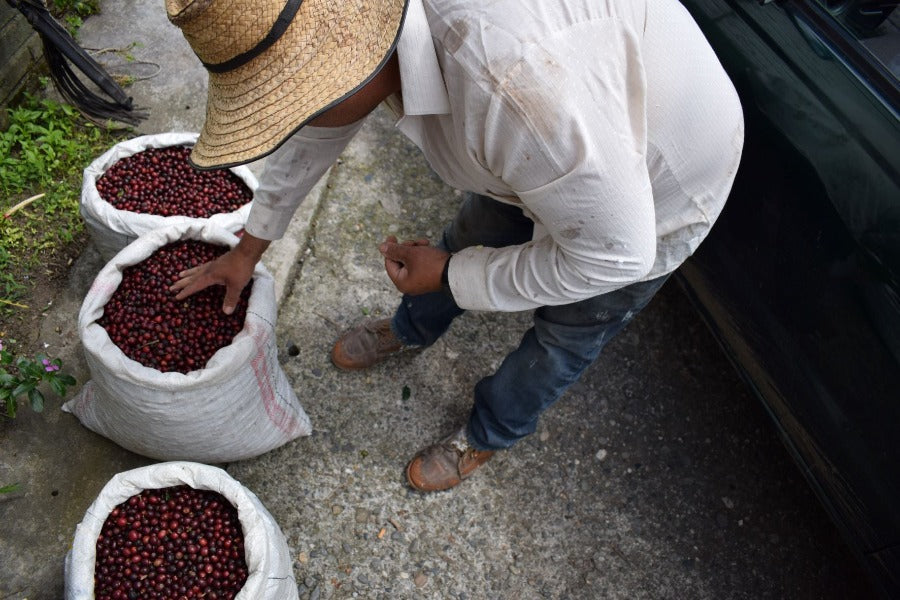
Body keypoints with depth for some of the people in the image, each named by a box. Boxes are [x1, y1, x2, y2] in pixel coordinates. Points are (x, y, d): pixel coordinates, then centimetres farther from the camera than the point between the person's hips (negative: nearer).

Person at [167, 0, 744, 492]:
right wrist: (250, 247, 12)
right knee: (467, 238, 22)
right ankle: (411, 329, 54)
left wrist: (451, 276, -21)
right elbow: (317, 128, 1)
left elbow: (614, 252, -33)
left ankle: (490, 433, 41)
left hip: (655, 199, -6)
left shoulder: (516, 80, -46)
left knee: (567, 334, 12)